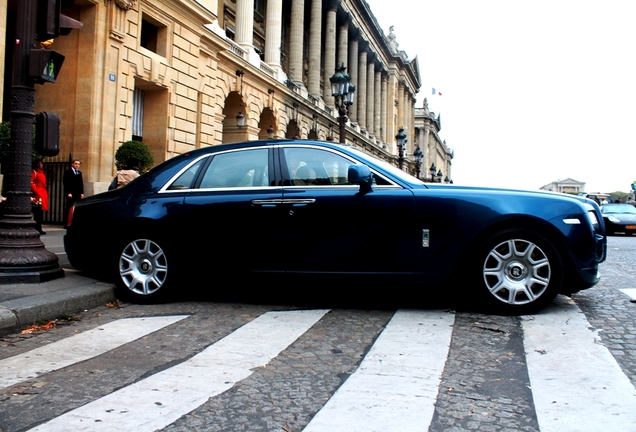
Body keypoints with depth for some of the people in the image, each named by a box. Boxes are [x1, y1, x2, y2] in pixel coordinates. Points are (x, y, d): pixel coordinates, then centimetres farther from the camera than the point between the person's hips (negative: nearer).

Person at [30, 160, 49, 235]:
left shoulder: (42, 173, 21)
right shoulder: (34, 172, -4)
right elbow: (31, 184, -13)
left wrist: (46, 194, 15)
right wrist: (36, 193, -21)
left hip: (43, 195, 8)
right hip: (37, 195, -8)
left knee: (41, 213, 8)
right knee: (37, 213, -9)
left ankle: (39, 228, 12)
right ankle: (37, 229, -7)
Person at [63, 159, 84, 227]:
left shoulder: (79, 173, 20)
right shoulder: (68, 172, 1)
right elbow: (65, 183, -7)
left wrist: (81, 193, 8)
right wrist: (68, 193, -14)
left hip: (78, 194, 5)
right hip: (70, 194, -5)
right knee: (69, 209, -4)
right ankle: (66, 224, -2)